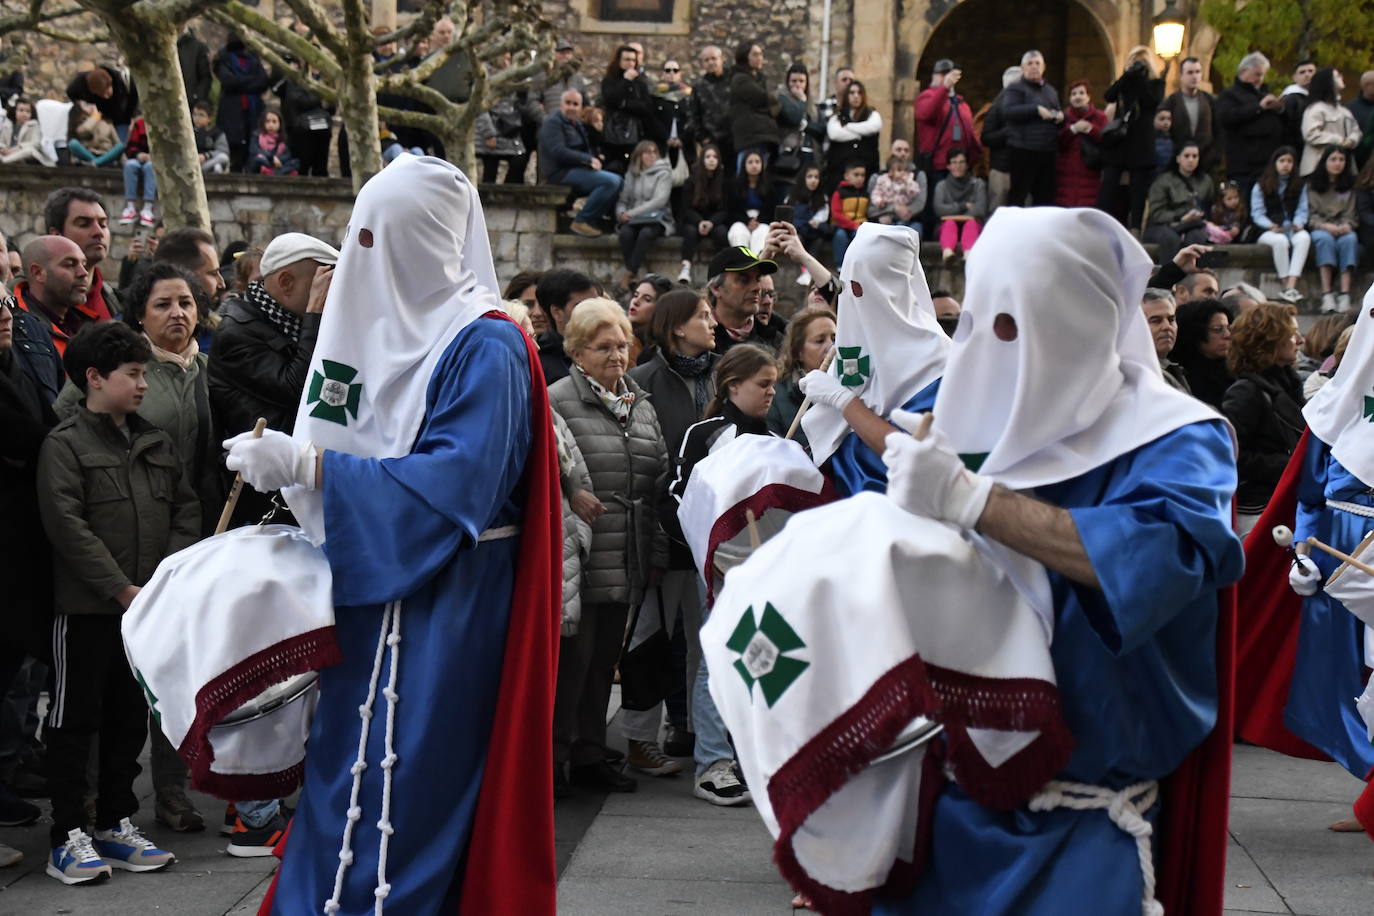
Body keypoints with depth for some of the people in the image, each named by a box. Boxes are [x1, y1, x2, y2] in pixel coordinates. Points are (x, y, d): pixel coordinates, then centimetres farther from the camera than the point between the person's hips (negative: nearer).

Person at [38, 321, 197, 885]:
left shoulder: (157, 444, 12)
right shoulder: (64, 445, -8)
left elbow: (185, 510, 12)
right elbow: (67, 525, -15)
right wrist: (122, 589, -17)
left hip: (148, 605, 6)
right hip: (85, 607, -6)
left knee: (129, 720, 13)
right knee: (74, 720, 1)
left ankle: (117, 826, 23)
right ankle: (68, 838, 6)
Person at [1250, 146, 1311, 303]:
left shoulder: (1300, 186, 19)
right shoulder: (1261, 186, 10)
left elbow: (1302, 210, 8)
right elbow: (1257, 214, 1)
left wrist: (1298, 223, -14)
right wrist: (1271, 226, -18)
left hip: (1293, 229, 2)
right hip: (1268, 231, -2)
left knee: (1304, 237, -35)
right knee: (1280, 240, -38)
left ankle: (1291, 287, -46)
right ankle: (1287, 287, -34)